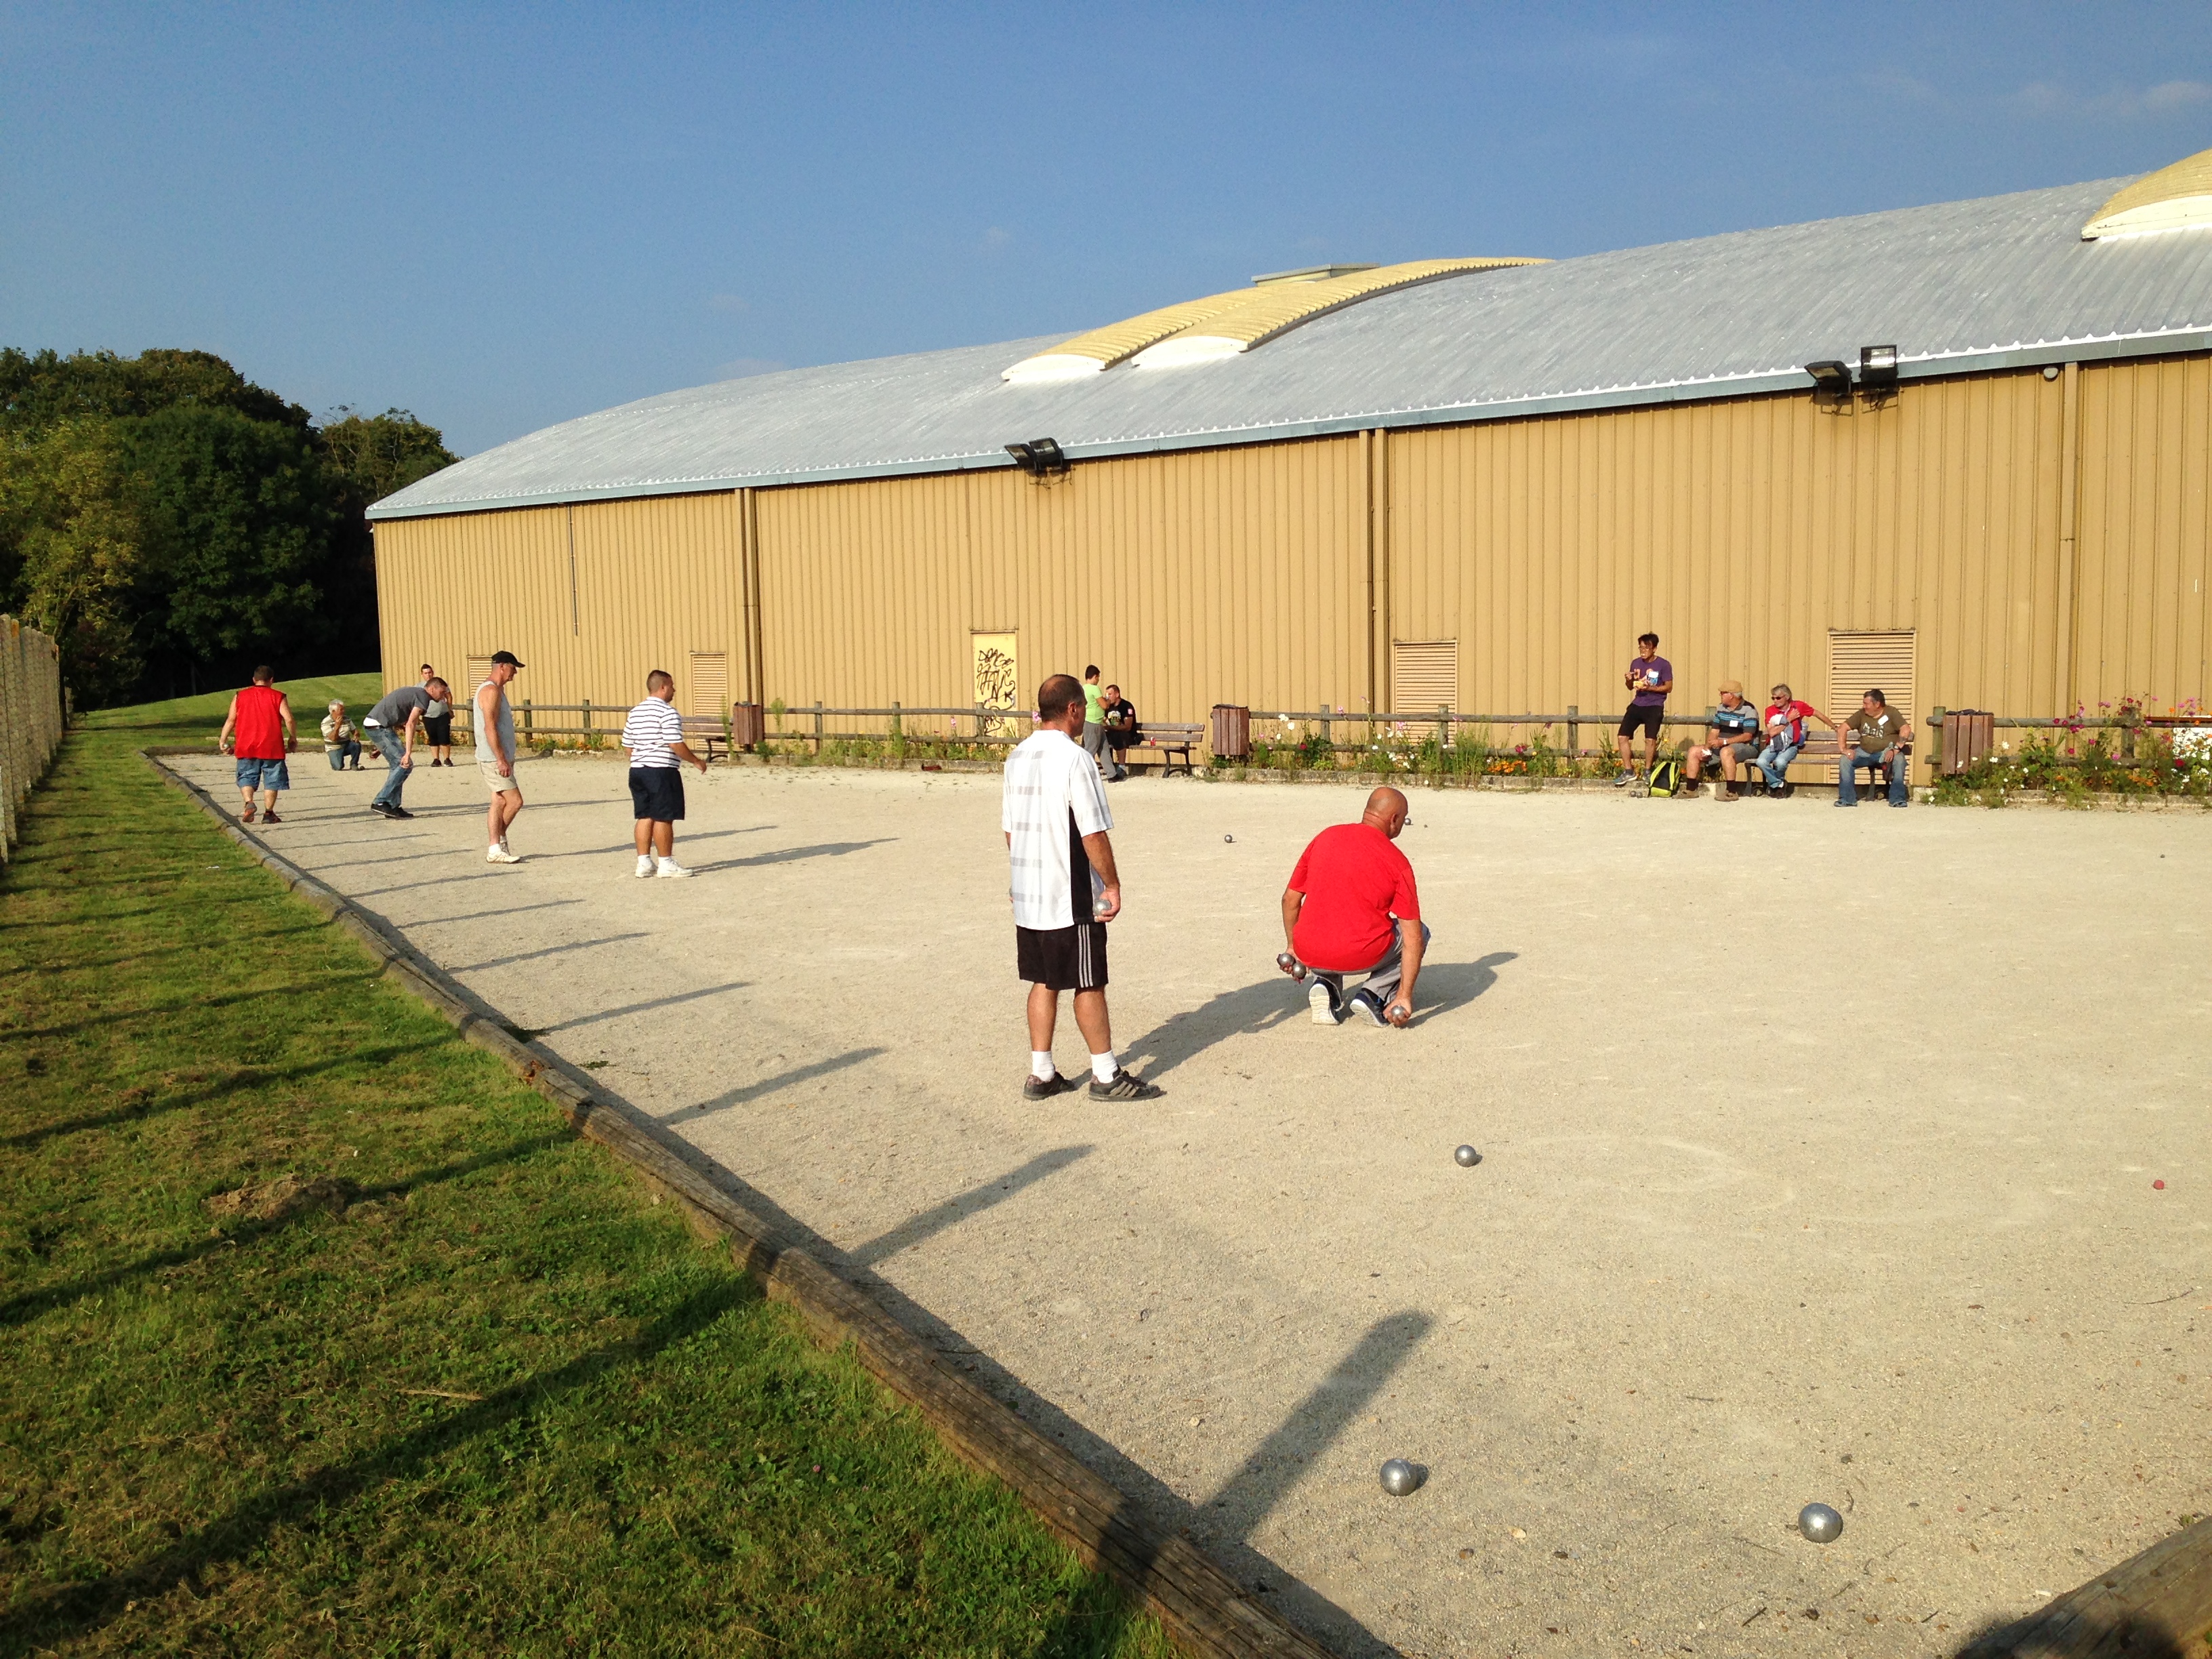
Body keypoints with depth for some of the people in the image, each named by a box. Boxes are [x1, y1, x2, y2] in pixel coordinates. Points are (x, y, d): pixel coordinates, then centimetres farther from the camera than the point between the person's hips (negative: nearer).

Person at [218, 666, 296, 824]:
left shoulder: (240, 696, 7)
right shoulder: (278, 697, 1)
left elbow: (231, 720, 4)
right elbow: (288, 719, -7)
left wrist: (222, 741, 13)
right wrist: (293, 738, 7)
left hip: (246, 746, 1)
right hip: (272, 747, -1)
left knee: (246, 777, 10)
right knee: (271, 780, 6)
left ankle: (249, 802, -15)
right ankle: (269, 813, 3)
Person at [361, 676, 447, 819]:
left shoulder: (414, 692, 22)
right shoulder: (423, 697, -8)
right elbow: (410, 724, -20)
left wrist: (382, 747, 31)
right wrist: (408, 753, -25)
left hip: (370, 724, 10)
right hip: (379, 727, -10)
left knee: (398, 766, 14)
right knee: (405, 765, -8)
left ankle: (393, 807, 14)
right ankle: (380, 802, -10)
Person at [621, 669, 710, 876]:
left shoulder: (635, 712, 13)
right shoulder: (668, 713, -12)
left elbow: (628, 745, 15)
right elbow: (676, 744, -18)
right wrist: (696, 761, -6)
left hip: (637, 770, 8)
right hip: (662, 771, -8)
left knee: (645, 816, 11)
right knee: (663, 818, -2)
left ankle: (644, 862, 12)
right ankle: (666, 863, 3)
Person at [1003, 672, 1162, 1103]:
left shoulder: (1017, 757, 7)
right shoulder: (1074, 759, -17)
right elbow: (1093, 833, -18)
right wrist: (1112, 884, -9)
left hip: (1028, 894, 7)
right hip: (1072, 897, -7)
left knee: (1044, 982, 14)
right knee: (1089, 985, 3)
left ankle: (1041, 1074, 18)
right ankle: (1106, 1076, 13)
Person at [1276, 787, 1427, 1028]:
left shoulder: (1325, 837, 8)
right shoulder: (1397, 862, -2)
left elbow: (1290, 899, 13)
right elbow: (1413, 938, -6)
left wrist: (1293, 947, 26)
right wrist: (1404, 997, -3)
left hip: (1309, 954, 4)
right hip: (1362, 957, -3)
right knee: (1420, 933, 23)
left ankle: (1326, 984, 10)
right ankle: (1374, 995, 4)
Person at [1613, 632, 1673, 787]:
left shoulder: (1664, 665, -6)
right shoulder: (1636, 663, 9)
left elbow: (1668, 687, -6)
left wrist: (1650, 688, -19)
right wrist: (1628, 680, -6)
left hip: (1654, 706, -5)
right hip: (1637, 704, 5)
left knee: (1650, 739, -16)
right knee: (1622, 736, -5)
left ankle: (1647, 771, 5)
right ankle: (1629, 771, 6)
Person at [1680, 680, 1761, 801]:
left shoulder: (1748, 710, -13)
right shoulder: (1721, 708, 11)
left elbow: (1747, 736, -21)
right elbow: (1714, 731, 11)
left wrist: (1723, 742, -27)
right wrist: (1707, 746, -8)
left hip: (1746, 747, -8)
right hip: (1721, 746, 8)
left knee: (1726, 751, -39)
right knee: (1694, 751, -3)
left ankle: (1731, 792, -35)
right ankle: (1690, 790, -3)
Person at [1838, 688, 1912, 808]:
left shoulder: (1891, 713, -5)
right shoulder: (1861, 714, 4)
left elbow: (1906, 730, -16)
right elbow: (1843, 728, 1)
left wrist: (1895, 750, -27)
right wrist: (1844, 749, -12)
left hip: (1886, 753, -3)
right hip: (1864, 753, 3)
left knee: (1899, 760, -33)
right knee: (1845, 760, -21)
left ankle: (1898, 799, -22)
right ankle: (1847, 799, -16)